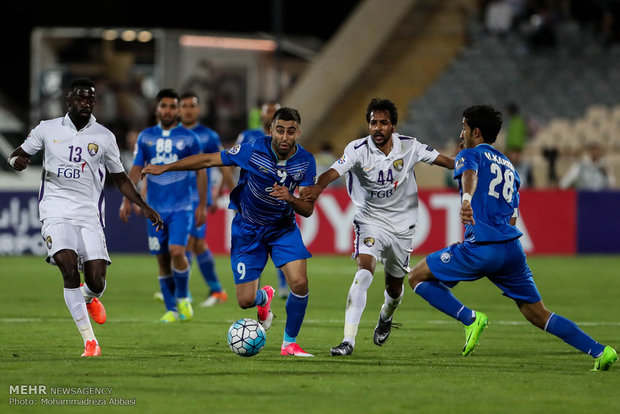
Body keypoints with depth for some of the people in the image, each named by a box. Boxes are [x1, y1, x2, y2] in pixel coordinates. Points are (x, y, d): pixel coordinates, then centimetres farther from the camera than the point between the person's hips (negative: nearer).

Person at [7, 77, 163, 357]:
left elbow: (120, 179, 16)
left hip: (90, 215, 1)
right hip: (56, 212, -1)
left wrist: (144, 207, 5)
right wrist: (17, 160, -10)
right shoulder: (48, 129, 6)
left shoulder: (104, 137, 7)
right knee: (68, 266, -24)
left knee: (96, 282, -11)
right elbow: (17, 155, 16)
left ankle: (90, 299, 32)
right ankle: (90, 341, -18)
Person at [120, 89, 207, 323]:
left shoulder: (188, 138, 0)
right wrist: (127, 200, 3)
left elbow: (200, 172, 4)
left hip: (181, 207, -3)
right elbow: (136, 170, 11)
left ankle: (184, 299, 3)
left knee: (177, 252, -19)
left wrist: (202, 205, -1)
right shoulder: (146, 137, 7)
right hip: (156, 208, 3)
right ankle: (171, 310, 13)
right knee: (162, 260, 3)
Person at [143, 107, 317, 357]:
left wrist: (290, 199, -37)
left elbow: (308, 210, -14)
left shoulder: (305, 161, -14)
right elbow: (208, 160, -11)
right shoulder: (253, 151, -21)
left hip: (283, 227, 1)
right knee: (245, 301, -5)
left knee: (299, 283, -20)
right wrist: (164, 168, -10)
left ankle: (289, 344, 2)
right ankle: (264, 297, 36)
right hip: (247, 230, -1)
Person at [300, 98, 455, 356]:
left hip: (402, 225, 3)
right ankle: (348, 340, -27)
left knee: (394, 288, 14)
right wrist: (318, 186, -52)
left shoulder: (409, 147, -8)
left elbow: (444, 160, 2)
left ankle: (386, 317, 52)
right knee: (364, 272, -26)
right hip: (370, 221, -3)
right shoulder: (358, 149, -16)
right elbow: (334, 171, -31)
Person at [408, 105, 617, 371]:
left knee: (418, 277, 6)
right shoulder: (509, 167, 27)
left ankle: (470, 319, -10)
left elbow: (470, 175, -21)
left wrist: (466, 199, -44)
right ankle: (600, 351, 0)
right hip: (512, 248, 7)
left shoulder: (470, 155, 5)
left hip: (482, 248, -7)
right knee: (538, 315, 11)